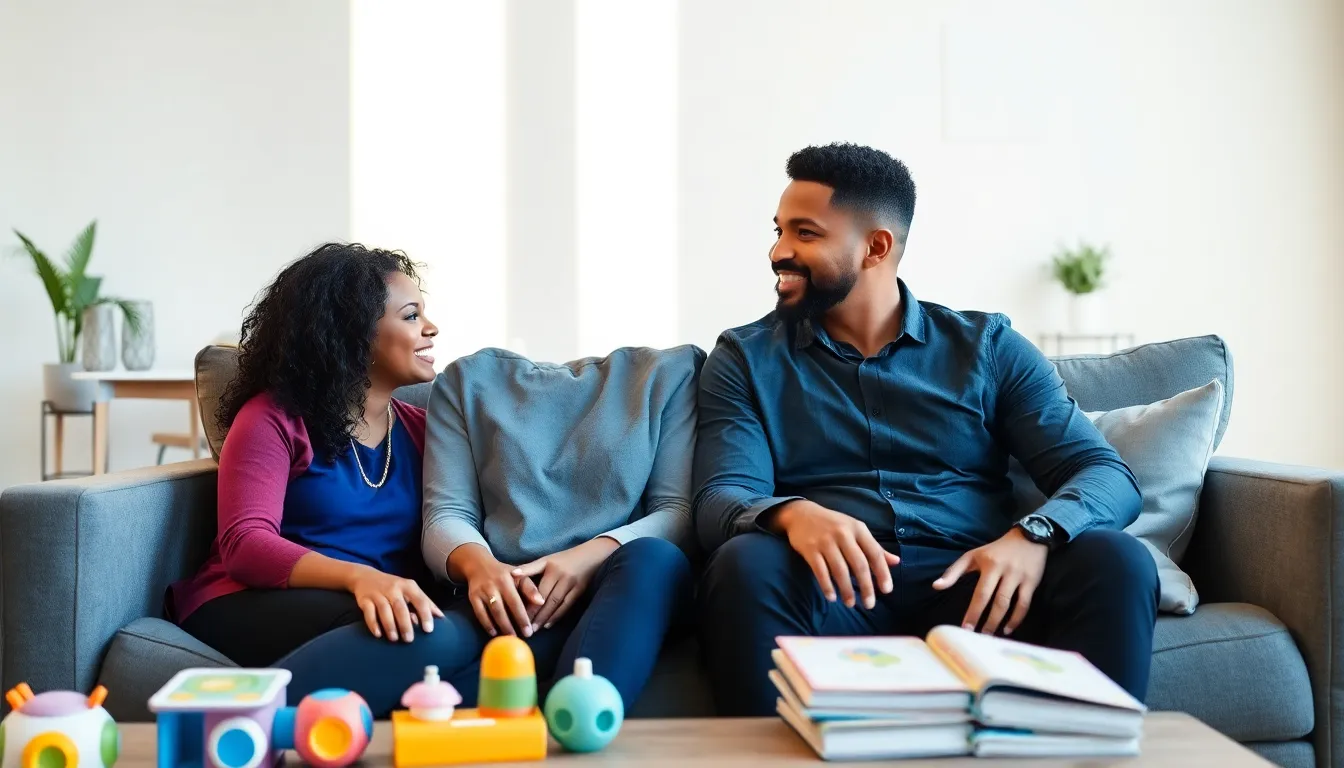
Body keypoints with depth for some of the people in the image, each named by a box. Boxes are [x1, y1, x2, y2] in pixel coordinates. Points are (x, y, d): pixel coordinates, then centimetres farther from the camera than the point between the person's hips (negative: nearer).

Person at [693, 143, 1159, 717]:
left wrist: (1033, 536, -20)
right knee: (745, 563, -32)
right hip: (832, 592, -1)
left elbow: (1108, 474, 4)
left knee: (1115, 561, -26)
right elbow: (720, 498, -3)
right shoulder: (745, 358, 11)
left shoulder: (988, 346, 12)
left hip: (971, 590, 1)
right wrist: (793, 514, -27)